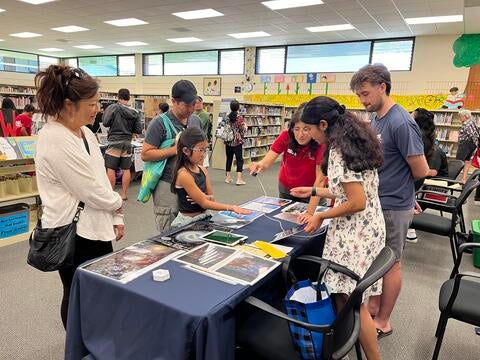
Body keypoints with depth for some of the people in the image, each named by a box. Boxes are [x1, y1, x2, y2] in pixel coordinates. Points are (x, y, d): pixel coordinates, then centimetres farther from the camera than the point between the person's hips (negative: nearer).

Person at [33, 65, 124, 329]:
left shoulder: (84, 132, 6)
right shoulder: (55, 140, -22)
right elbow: (91, 191, -21)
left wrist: (116, 217, 9)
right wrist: (118, 202, -2)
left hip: (95, 227, 8)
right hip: (73, 233, -8)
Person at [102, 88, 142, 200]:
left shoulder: (113, 107, -9)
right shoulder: (135, 112, 1)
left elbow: (105, 123, -10)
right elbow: (139, 130, 3)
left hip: (114, 142, -4)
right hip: (127, 143, 4)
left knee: (111, 169, 3)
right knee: (126, 169, 10)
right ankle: (124, 194, 16)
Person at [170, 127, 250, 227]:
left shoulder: (202, 170, 4)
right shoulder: (184, 174, -18)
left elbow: (211, 197, 8)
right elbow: (204, 203, -18)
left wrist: (207, 197, -14)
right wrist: (232, 208, -21)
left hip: (204, 217, 6)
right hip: (188, 222, -6)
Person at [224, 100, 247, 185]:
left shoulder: (227, 117, 1)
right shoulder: (240, 117, -11)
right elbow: (243, 129, -9)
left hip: (228, 142, 4)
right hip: (238, 141, -4)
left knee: (229, 159, 12)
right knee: (239, 159, 1)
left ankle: (228, 177, 19)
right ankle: (239, 179, -4)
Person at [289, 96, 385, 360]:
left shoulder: (338, 151, -21)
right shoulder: (353, 142, 9)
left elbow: (357, 202, -23)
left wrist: (320, 216, -11)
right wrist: (313, 191, 20)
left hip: (356, 233, -9)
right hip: (366, 227, 9)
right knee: (346, 296, 18)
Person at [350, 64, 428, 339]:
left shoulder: (401, 123, -22)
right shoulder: (377, 119, 6)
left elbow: (421, 171, -18)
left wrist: (396, 185, -1)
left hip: (393, 207, -8)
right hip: (376, 203, 8)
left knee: (390, 264, 7)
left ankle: (383, 322, 24)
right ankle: (375, 306, 38)